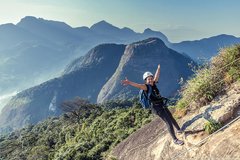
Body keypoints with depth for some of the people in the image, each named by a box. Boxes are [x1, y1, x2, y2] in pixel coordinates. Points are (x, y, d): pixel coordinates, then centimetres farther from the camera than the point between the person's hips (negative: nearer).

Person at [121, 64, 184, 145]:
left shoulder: (153, 84, 1)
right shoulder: (146, 87, -20)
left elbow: (156, 76, 19)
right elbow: (138, 85, -40)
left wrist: (158, 68, 33)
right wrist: (129, 82, -59)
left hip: (162, 105, 8)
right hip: (157, 107, -8)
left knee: (171, 118, 25)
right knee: (169, 122, -5)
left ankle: (179, 130, 49)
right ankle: (175, 140, 11)